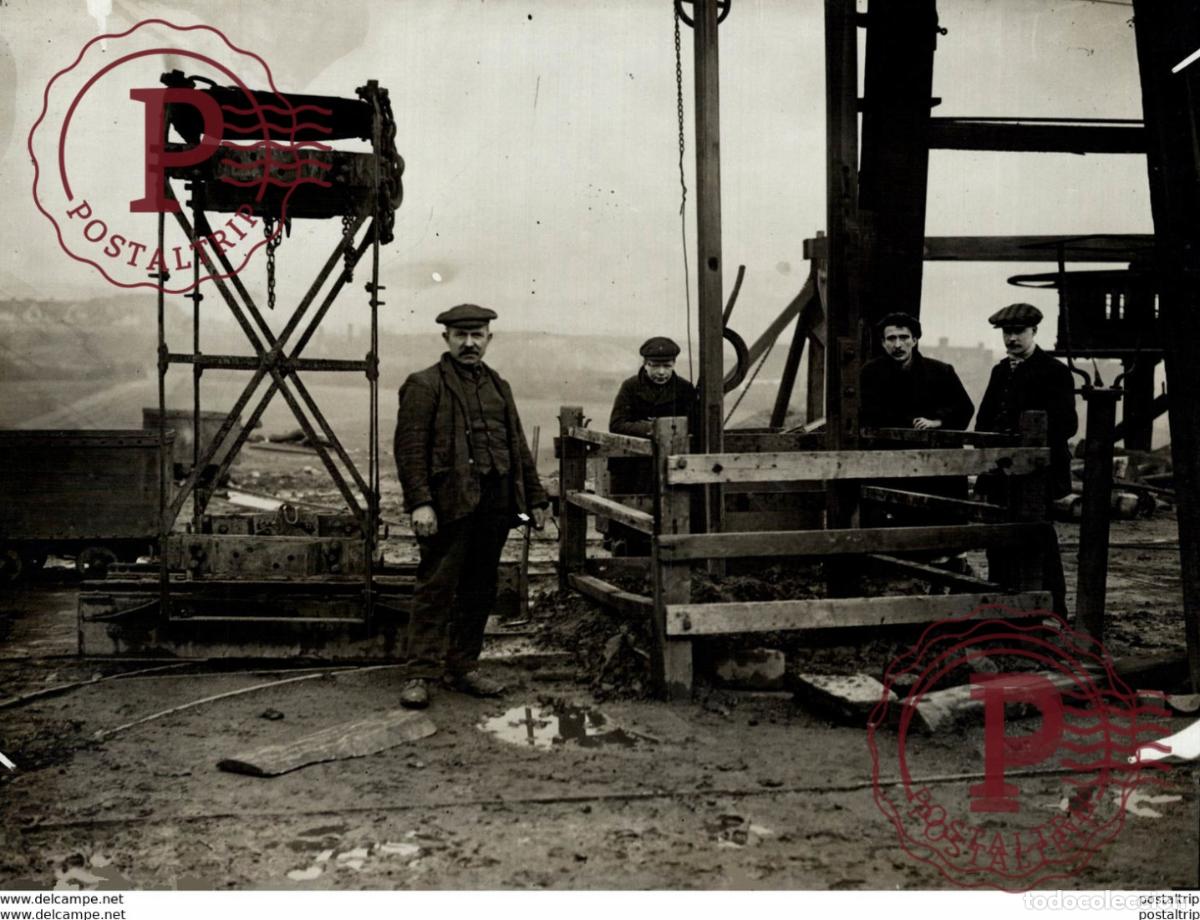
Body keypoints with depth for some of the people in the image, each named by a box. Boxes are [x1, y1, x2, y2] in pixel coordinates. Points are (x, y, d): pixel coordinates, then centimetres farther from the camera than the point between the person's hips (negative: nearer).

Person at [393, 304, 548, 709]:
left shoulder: (499, 387, 19)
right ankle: (419, 674, 5)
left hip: (495, 507, 6)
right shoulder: (424, 385, -2)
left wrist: (536, 499, 15)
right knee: (436, 590, -3)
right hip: (450, 505, -6)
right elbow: (409, 448, -9)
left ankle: (462, 668, 23)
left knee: (479, 592, 11)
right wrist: (419, 502, -18)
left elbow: (518, 448, 20)